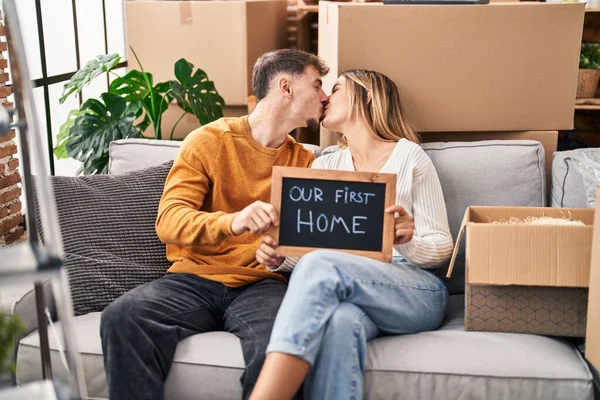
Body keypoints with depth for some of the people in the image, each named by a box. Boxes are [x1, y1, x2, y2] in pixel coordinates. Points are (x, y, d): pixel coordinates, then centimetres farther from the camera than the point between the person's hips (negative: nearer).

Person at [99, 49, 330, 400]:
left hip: (261, 283, 1)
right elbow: (168, 221, -9)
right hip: (196, 279, -1)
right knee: (122, 318, -30)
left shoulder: (305, 161, 14)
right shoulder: (209, 141, 3)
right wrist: (232, 222, -29)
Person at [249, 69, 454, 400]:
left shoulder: (409, 157, 5)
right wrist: (278, 258, -6)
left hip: (416, 292, -2)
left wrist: (408, 242, -19)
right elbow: (307, 247, 17)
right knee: (338, 320, -38)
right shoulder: (323, 167, 19)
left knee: (321, 267, -34)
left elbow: (441, 247, 4)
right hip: (347, 292, 3)